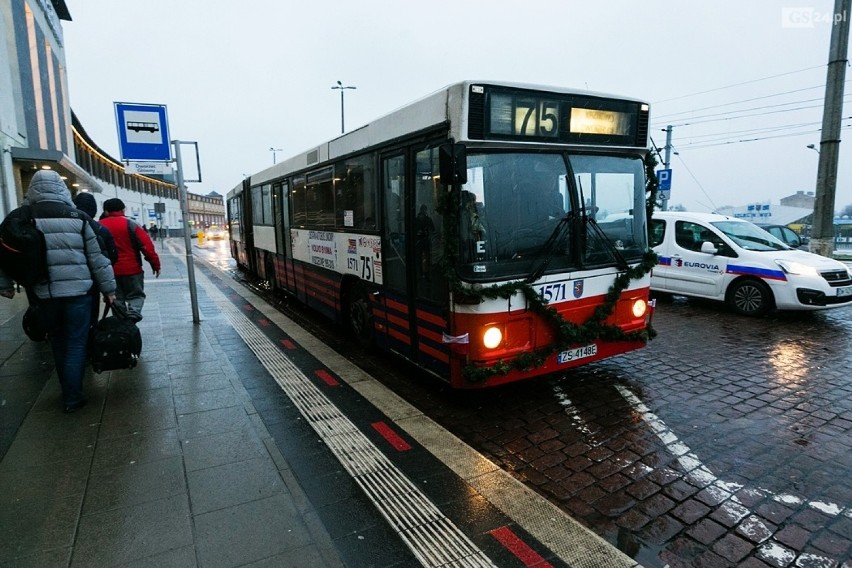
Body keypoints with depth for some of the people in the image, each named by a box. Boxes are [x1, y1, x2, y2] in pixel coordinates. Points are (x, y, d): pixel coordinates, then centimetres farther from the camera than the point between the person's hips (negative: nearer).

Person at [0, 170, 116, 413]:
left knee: (58, 344, 19)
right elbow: (97, 257, 0)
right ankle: (72, 397, 8)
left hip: (44, 294, 2)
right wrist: (108, 288, 7)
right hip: (77, 292, -2)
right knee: (76, 345, 7)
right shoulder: (78, 217, -2)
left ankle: (68, 392, 30)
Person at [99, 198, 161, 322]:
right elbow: (146, 245, -11)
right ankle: (133, 314, -18)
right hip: (131, 269, -3)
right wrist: (155, 264, -5)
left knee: (117, 298, 13)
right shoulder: (130, 225, -6)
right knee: (136, 295, 8)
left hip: (109, 270, 3)